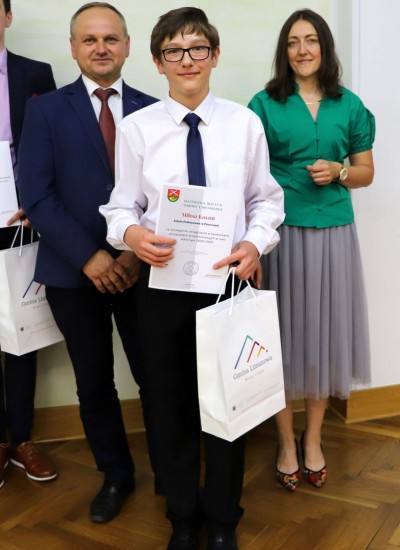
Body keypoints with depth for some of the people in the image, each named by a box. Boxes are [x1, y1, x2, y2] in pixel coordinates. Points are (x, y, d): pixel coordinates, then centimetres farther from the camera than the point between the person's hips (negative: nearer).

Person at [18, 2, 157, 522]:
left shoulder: (153, 111, 5)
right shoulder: (46, 110, 2)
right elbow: (37, 195, -6)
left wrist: (138, 252, -11)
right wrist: (88, 256, -14)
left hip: (139, 269, 0)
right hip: (74, 273, 0)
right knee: (94, 383, 12)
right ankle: (116, 475, 33)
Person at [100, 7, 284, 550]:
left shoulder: (245, 122, -1)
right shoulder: (136, 127, -2)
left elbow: (266, 199, 4)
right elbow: (122, 205, 2)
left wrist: (256, 242, -14)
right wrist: (131, 232, -20)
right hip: (161, 281, 0)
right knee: (169, 402, 13)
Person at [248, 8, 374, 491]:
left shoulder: (349, 106, 7)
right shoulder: (265, 104, 0)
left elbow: (366, 172, 14)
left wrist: (337, 172, -8)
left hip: (333, 235, 2)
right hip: (282, 234, -2)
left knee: (325, 333, 9)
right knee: (283, 335, 5)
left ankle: (313, 439, 28)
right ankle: (286, 444, 23)